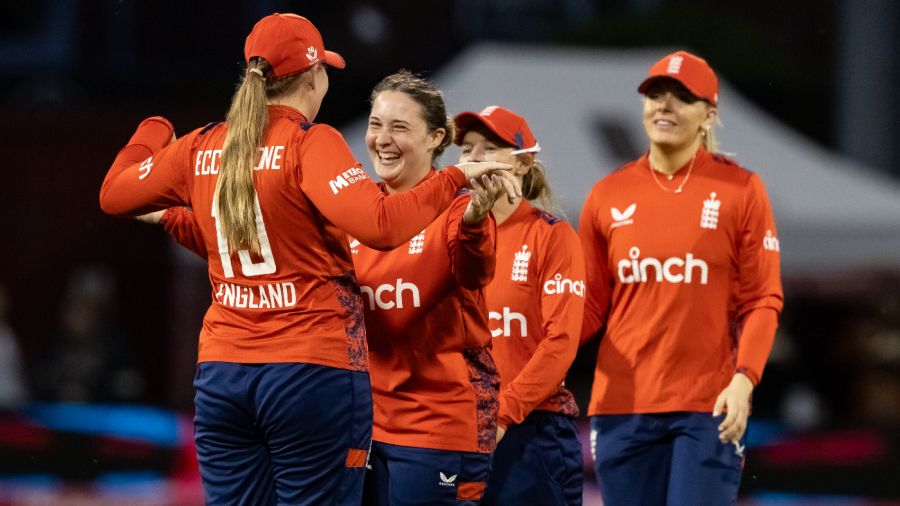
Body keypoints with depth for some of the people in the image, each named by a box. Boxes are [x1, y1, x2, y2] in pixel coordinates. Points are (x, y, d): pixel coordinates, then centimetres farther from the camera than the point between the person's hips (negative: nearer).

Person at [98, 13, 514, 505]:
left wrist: (154, 132, 39)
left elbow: (113, 194, 22)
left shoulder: (201, 148, 9)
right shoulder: (310, 143, -9)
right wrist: (455, 178, -10)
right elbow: (380, 224, -22)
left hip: (222, 372, 6)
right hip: (314, 373, -5)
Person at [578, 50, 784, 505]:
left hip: (708, 406, -3)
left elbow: (763, 301, -1)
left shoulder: (740, 190, 1)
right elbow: (589, 306, 11)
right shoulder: (609, 195, 9)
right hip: (622, 406, 3)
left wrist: (744, 378, -16)